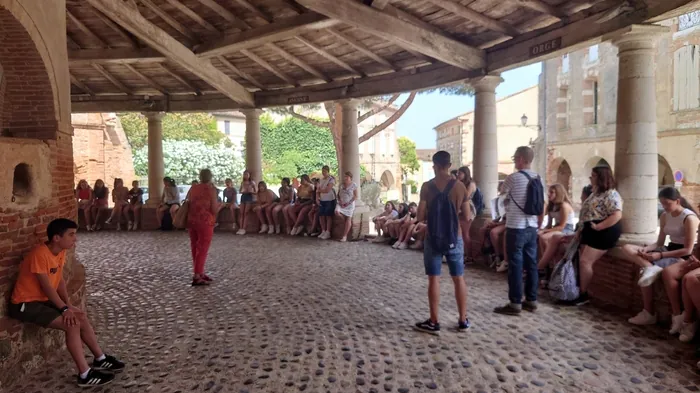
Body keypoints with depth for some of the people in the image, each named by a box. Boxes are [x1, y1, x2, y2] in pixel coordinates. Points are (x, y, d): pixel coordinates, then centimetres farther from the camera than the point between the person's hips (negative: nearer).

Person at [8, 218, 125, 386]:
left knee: (82, 317, 5)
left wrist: (69, 304, -5)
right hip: (25, 304, -9)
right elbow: (47, 287, -23)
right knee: (72, 324, -20)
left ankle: (100, 359, 17)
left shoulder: (61, 252, 1)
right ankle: (85, 375, -13)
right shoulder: (39, 254, -26)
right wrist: (65, 308, -18)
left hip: (44, 300, 9)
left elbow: (60, 280, 5)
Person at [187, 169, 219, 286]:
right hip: (205, 223, -6)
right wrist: (219, 204, 8)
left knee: (195, 249, 13)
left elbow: (189, 203, 17)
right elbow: (215, 210, -11)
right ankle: (197, 277, -5)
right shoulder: (212, 189, -9)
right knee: (202, 250, -3)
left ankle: (200, 273, 22)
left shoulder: (193, 188, 7)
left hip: (191, 221, 6)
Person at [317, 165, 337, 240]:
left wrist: (320, 190, -3)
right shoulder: (321, 180, 15)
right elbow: (318, 190, 13)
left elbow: (327, 190, -16)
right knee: (321, 215, 1)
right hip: (322, 200, 6)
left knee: (328, 216, -5)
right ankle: (323, 231, 9)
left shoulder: (331, 179, -6)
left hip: (330, 200, -6)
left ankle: (328, 233, -2)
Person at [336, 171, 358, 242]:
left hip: (349, 204, -3)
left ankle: (344, 236, -3)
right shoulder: (341, 185, 8)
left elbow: (355, 196, -5)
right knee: (337, 212, -24)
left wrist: (348, 203, -15)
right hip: (341, 203, 4)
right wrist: (340, 201, -8)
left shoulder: (353, 185, -5)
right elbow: (338, 195, 11)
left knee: (348, 220, -7)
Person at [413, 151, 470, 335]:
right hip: (454, 237, 2)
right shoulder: (459, 186, -3)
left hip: (433, 238, -2)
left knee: (434, 279, 4)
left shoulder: (427, 186, -8)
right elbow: (466, 216, -1)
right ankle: (463, 320, 18)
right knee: (458, 278, 11)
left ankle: (433, 322, 8)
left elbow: (420, 217, -9)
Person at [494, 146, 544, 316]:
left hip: (516, 228, -7)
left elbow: (502, 191, 6)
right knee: (531, 264, 12)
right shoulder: (538, 179, 8)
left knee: (515, 266, -2)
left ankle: (515, 304, 3)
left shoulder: (513, 178, -14)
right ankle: (531, 300, 20)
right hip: (531, 228, 7)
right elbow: (542, 205, 13)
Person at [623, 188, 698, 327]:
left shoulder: (689, 218, -15)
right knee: (627, 248, -9)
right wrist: (646, 249, -13)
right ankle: (650, 268, -33)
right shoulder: (665, 216, 7)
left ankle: (677, 316, -25)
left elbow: (687, 250, -19)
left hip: (684, 257, -7)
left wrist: (660, 255, -24)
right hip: (669, 251, 7)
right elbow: (660, 243, 9)